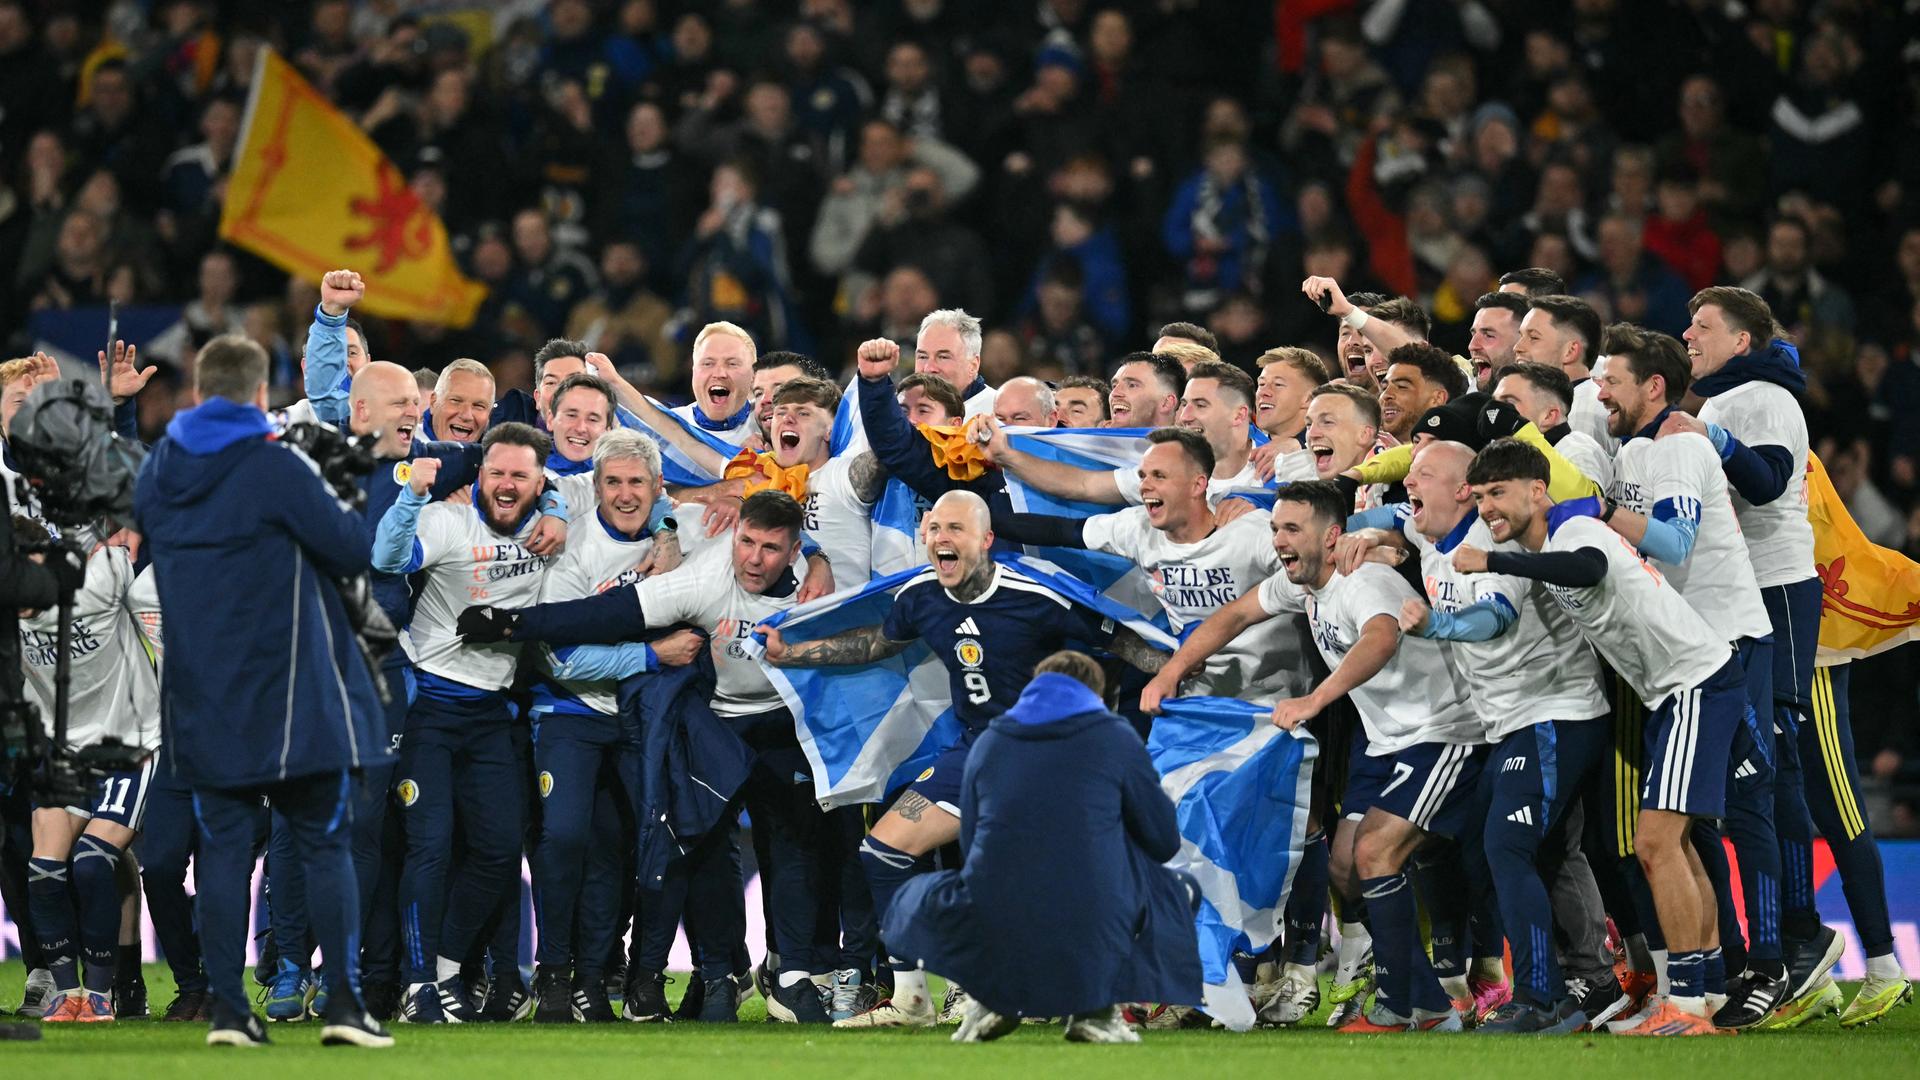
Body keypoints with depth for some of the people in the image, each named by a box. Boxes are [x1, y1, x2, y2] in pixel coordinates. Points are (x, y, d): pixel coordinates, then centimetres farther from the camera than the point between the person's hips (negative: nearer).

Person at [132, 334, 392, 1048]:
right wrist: (360, 510, 10)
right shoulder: (277, 468, -12)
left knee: (222, 848, 7)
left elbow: (142, 548, 21)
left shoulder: (159, 468, 5)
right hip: (288, 698, -4)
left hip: (201, 705, 4)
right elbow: (353, 550, -10)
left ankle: (228, 1010, 2)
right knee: (325, 846, 3)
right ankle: (345, 1004, -3)